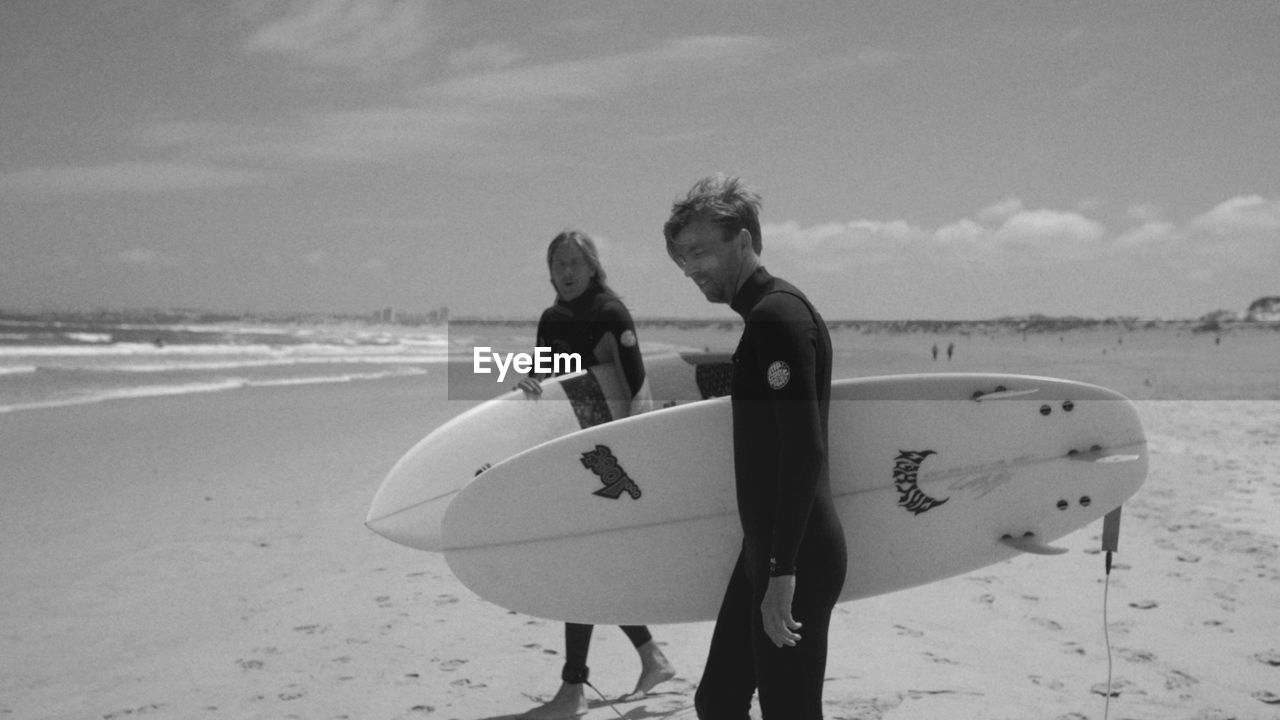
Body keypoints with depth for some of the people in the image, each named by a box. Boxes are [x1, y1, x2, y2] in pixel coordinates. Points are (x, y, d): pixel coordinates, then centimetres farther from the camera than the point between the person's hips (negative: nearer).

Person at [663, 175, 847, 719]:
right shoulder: (765, 314, 16)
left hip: (796, 559, -10)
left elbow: (806, 451, -24)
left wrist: (783, 573, -24)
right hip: (765, 551, 10)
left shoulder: (778, 314, -16)